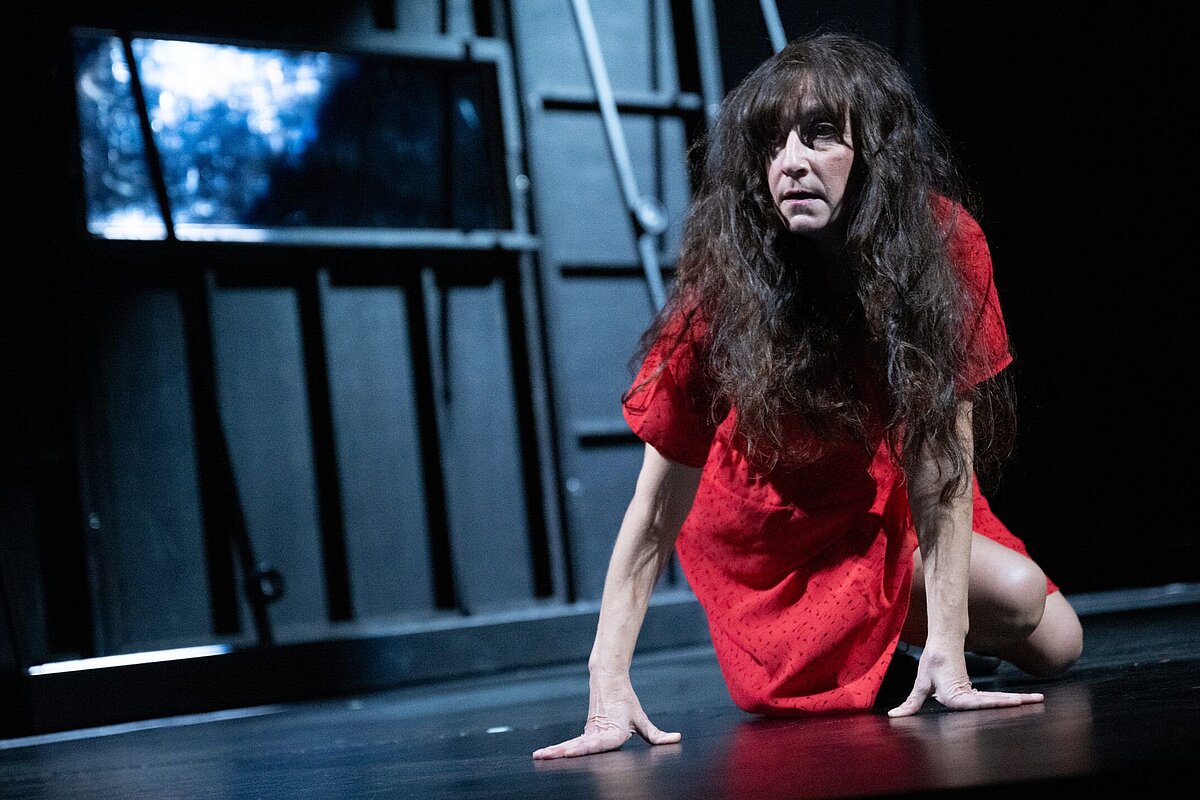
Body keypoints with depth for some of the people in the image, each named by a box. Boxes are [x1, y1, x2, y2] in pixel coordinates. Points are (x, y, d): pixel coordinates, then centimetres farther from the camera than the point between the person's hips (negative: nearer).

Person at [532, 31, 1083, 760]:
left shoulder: (944, 242, -27)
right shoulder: (723, 287, -31)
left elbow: (943, 448, -29)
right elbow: (661, 498, -30)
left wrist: (945, 653, -34)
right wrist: (609, 684, -36)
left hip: (885, 508, 3)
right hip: (775, 534, -2)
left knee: (1055, 645, -6)